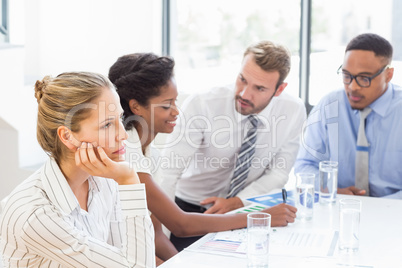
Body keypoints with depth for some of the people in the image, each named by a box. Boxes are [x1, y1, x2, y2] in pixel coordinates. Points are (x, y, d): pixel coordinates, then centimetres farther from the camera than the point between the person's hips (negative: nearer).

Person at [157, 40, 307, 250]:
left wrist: (236, 202, -17)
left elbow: (278, 172, -3)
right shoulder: (201, 105, -21)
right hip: (192, 209, -2)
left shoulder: (294, 112, -12)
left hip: (245, 208, 3)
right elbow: (168, 172, -25)